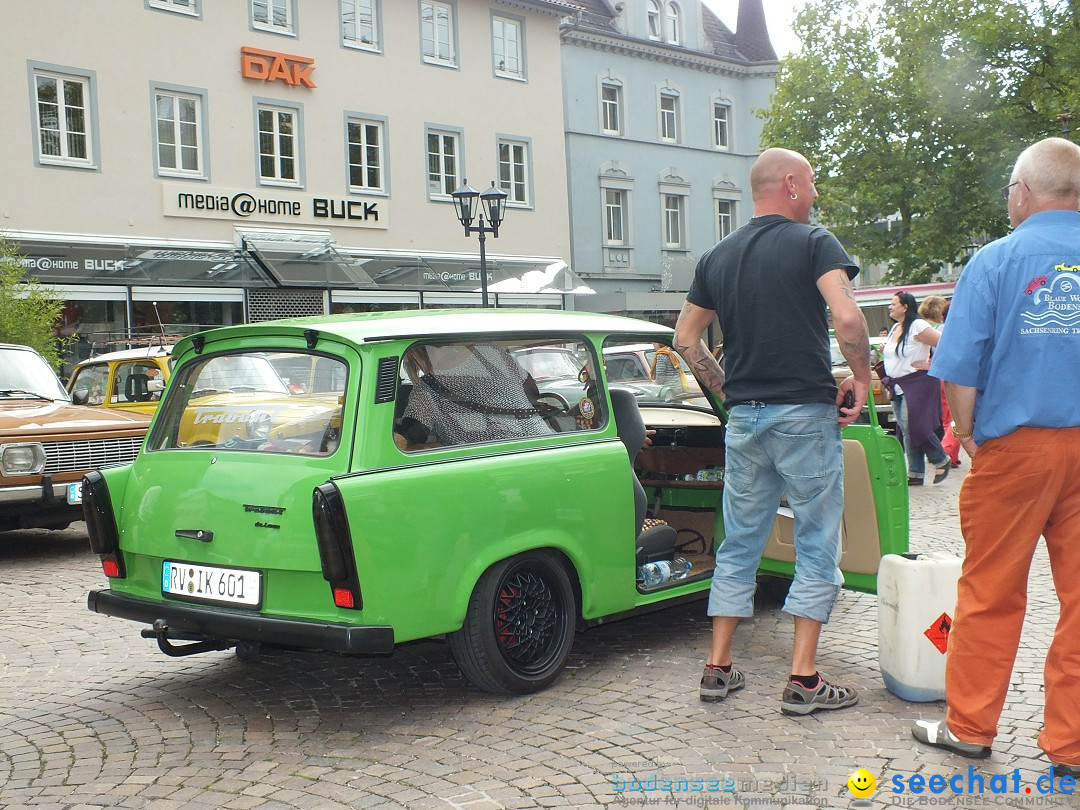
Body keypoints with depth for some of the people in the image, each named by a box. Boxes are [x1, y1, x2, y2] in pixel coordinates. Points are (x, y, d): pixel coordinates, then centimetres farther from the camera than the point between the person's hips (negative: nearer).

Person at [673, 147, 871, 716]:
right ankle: (803, 680, 3)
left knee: (739, 544, 13)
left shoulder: (719, 256, 11)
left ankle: (718, 668, 17)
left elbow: (685, 338, 13)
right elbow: (847, 317, -21)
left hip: (744, 416, 6)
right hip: (806, 413, -5)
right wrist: (861, 377, -6)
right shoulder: (814, 243, -6)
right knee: (816, 546, 3)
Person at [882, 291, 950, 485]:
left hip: (917, 383, -9)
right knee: (906, 431, 6)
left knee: (913, 426, -14)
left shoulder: (917, 327, -14)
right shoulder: (895, 328, 13)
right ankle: (915, 474, 10)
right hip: (898, 387, 9)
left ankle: (942, 461, 7)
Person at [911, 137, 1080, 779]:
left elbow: (958, 367, -8)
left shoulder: (997, 260, -4)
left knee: (992, 592, 7)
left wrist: (967, 435, 6)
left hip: (1016, 445, -2)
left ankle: (970, 725, 19)